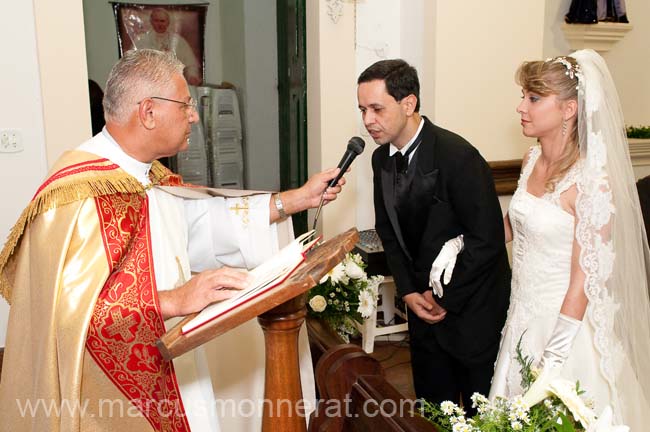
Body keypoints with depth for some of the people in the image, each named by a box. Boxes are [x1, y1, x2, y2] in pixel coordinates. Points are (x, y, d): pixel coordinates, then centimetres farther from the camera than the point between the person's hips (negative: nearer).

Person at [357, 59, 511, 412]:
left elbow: (487, 239, -20)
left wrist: (446, 298, -13)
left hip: (472, 304, -6)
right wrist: (408, 292, -2)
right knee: (433, 411, 18)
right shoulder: (381, 158, 0)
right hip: (424, 303, 6)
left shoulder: (457, 155, -22)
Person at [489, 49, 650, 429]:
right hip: (523, 316, 7)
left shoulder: (591, 181, -22)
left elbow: (584, 281, -21)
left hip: (566, 325, -7)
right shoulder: (532, 160, -1)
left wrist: (552, 365, -19)